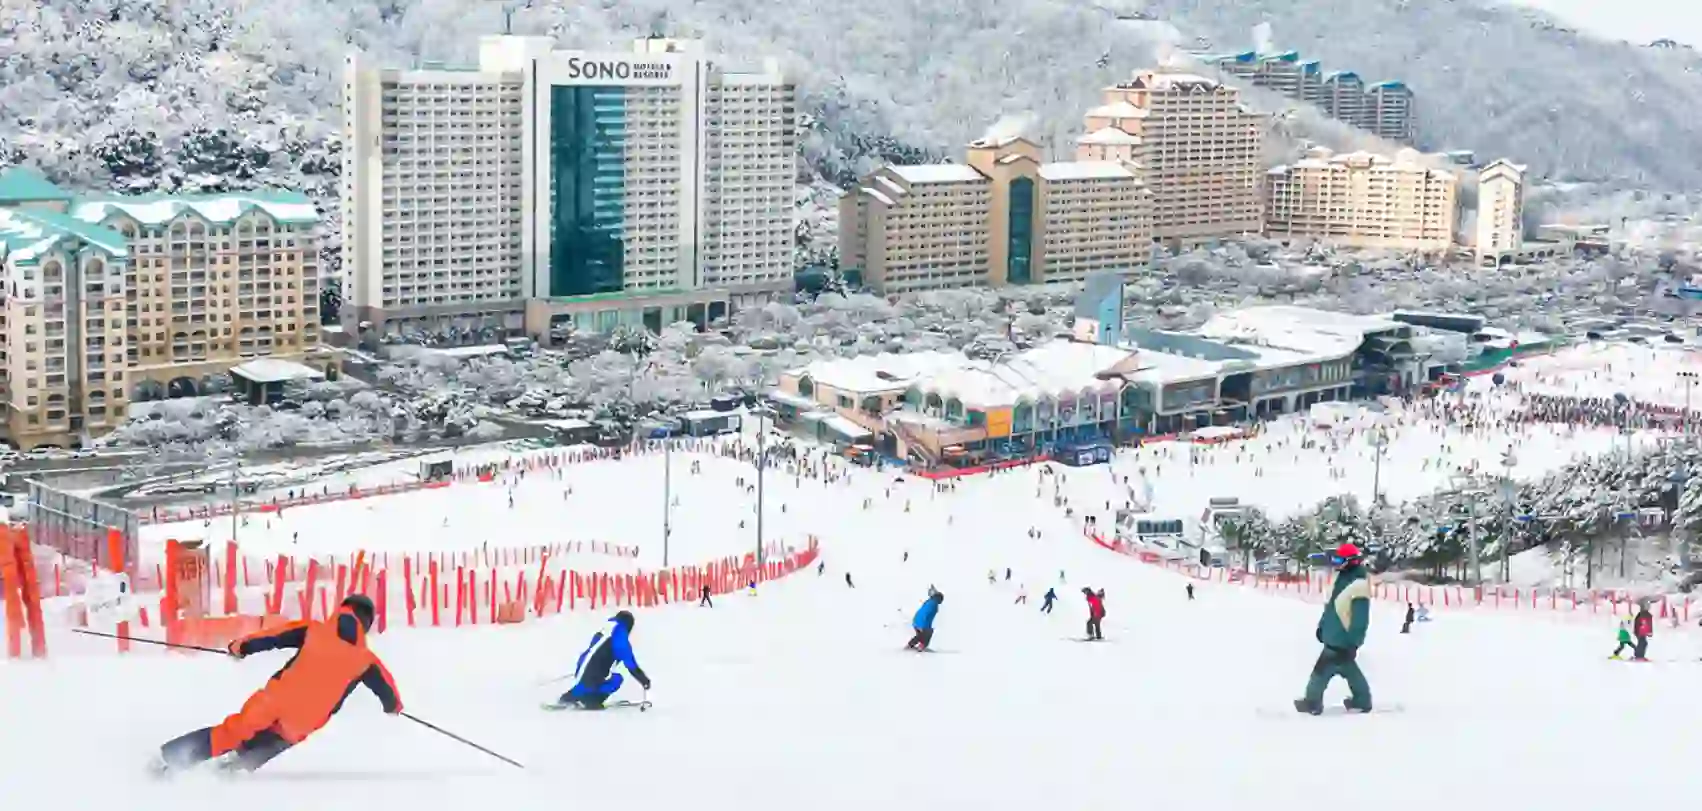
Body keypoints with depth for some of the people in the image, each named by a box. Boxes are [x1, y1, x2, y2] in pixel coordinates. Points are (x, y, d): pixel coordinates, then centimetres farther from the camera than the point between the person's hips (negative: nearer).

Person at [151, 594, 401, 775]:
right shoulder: (365, 659, 6)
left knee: (232, 733, 11)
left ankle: (168, 757, 5)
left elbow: (274, 636, 10)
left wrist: (241, 647, 22)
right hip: (301, 725, -1)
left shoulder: (315, 630, 7)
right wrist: (394, 706, 40)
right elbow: (385, 685, 19)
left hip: (274, 700, 1)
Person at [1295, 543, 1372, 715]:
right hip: (1335, 636, 10)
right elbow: (1331, 607, 19)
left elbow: (1360, 619, -23)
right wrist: (1322, 625, 21)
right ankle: (1362, 700, 27)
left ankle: (1312, 702, 8)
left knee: (1323, 669, -3)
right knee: (1347, 668, 18)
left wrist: (1352, 643, -22)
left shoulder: (1359, 586, -22)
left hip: (1342, 640, -10)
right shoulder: (1343, 578, 9)